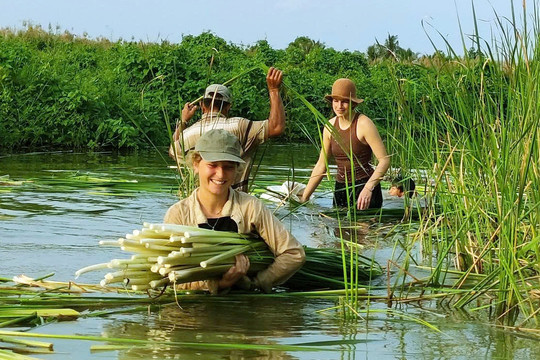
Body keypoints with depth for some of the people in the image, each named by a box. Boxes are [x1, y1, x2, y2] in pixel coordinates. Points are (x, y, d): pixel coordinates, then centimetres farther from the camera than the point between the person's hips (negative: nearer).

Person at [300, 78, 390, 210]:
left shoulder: (364, 124, -10)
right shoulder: (330, 126, 8)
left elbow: (384, 160, -13)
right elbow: (321, 165, 16)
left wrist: (368, 189, -26)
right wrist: (304, 197, 13)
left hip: (364, 186, -6)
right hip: (341, 188, 6)